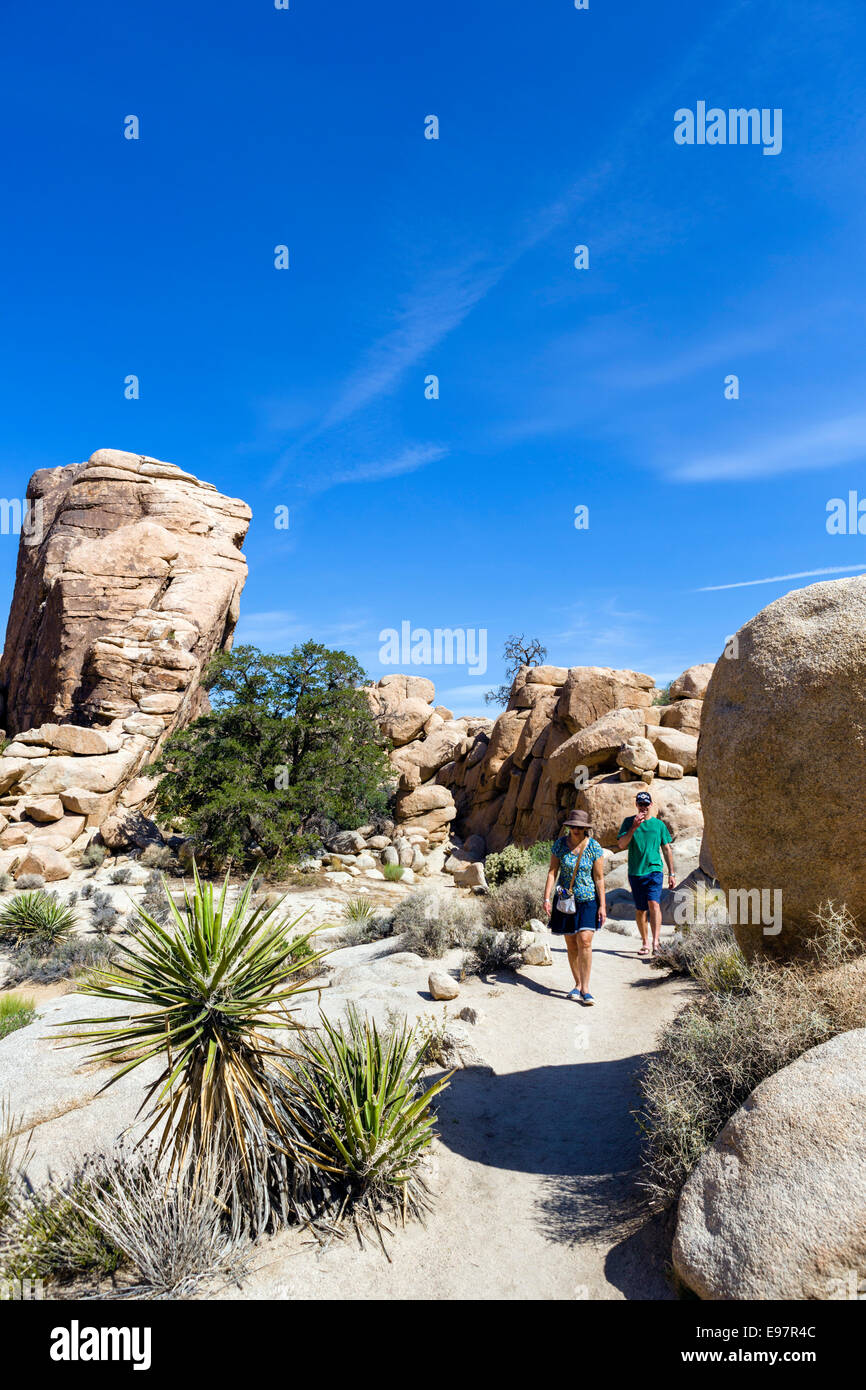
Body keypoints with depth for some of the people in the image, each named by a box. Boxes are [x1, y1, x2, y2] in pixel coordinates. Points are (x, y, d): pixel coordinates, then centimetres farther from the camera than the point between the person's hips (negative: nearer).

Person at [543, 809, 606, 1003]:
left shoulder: (594, 847, -8)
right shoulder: (560, 844, -4)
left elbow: (599, 878, -4)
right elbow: (552, 871, -3)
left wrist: (602, 906, -6)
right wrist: (547, 898, -10)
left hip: (588, 900, -2)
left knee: (584, 942, -13)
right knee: (571, 945, 7)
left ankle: (585, 988, -7)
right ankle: (578, 984, 21)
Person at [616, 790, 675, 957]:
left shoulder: (659, 824, 7)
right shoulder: (628, 822, 5)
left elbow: (667, 849, 12)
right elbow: (621, 844, -6)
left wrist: (671, 874, 10)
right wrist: (634, 827, -18)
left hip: (654, 870, -1)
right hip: (635, 872, 1)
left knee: (654, 903, -20)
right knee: (640, 910, 8)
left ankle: (655, 941, -24)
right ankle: (645, 943, 20)